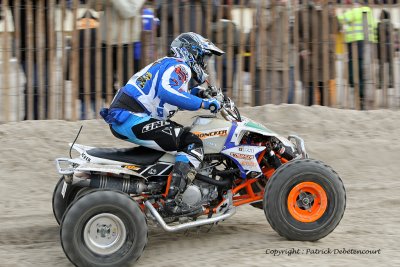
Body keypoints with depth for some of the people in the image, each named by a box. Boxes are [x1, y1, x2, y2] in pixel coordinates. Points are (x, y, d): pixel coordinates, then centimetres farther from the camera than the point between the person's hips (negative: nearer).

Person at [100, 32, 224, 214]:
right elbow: (167, 92, -26)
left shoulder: (165, 64, 26)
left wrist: (194, 92, 24)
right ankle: (173, 200, -23)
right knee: (193, 145, -13)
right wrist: (202, 103, -23)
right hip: (134, 120, -11)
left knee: (182, 134, 28)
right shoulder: (179, 66, -5)